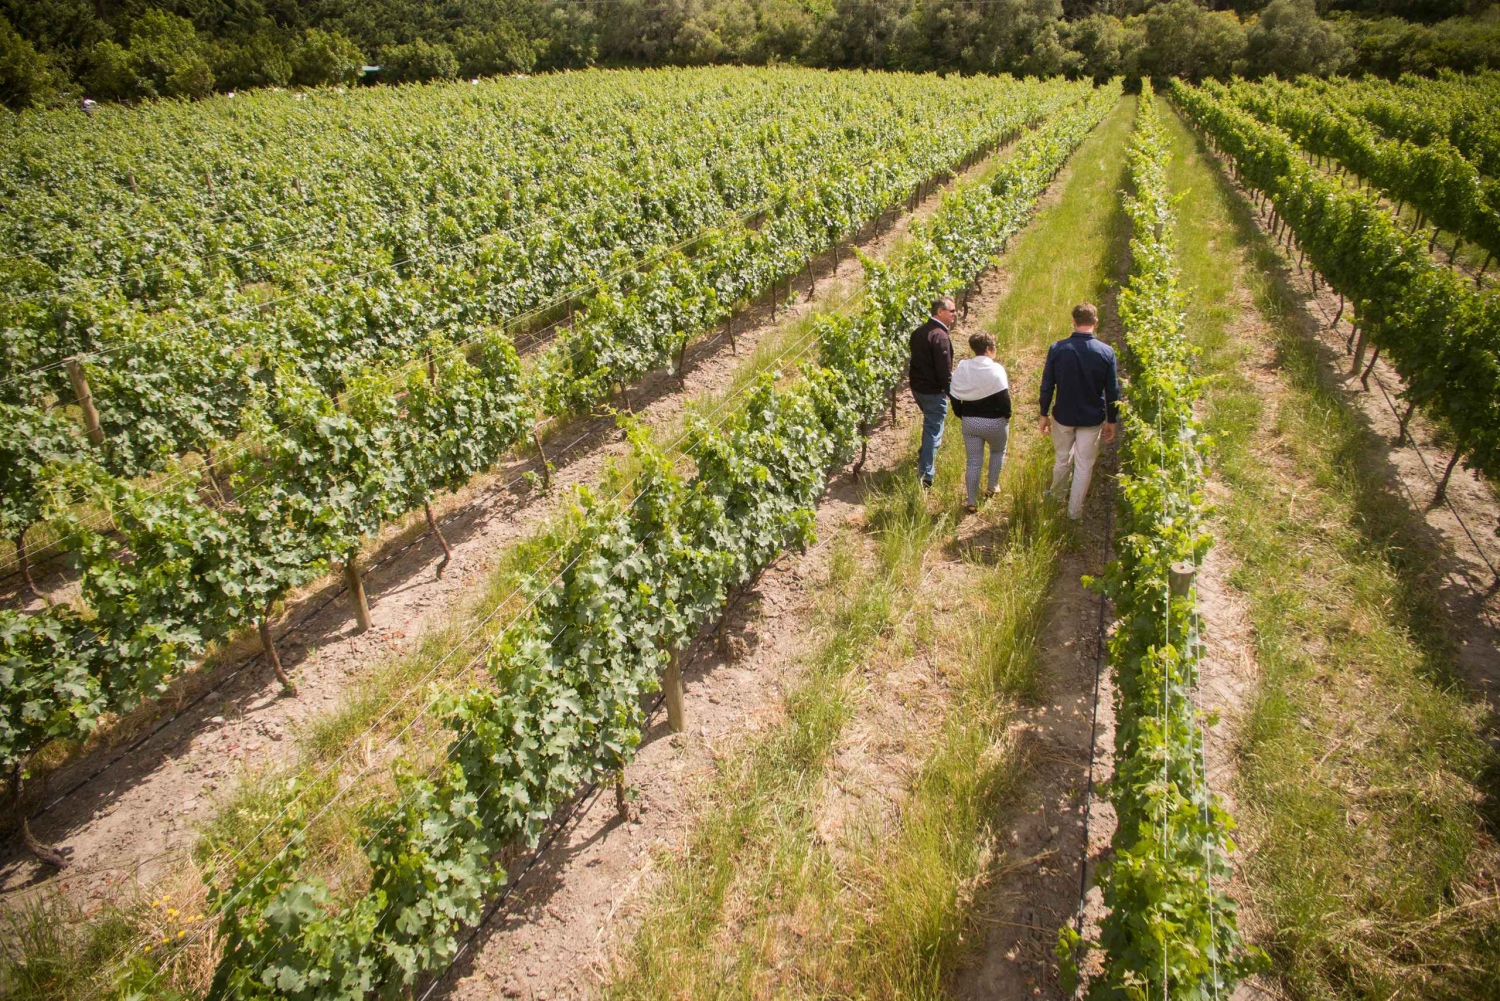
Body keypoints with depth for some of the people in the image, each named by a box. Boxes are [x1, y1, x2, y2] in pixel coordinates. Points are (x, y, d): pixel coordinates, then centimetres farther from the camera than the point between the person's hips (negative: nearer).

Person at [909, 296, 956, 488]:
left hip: (917, 387, 9)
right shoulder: (940, 336, -22)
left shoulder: (919, 331, 7)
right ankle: (926, 476, 3)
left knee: (930, 425, 28)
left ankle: (924, 459, 40)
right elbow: (944, 370, -22)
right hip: (933, 391, -9)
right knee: (933, 432, 0)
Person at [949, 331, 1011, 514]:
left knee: (973, 462, 10)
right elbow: (1004, 397, -18)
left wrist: (962, 415, 13)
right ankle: (992, 487, 32)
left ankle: (972, 502, 11)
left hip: (969, 421, 4)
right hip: (994, 422, -3)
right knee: (998, 452, 27)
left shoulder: (962, 367, -1)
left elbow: (954, 395, 2)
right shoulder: (996, 369, -16)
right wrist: (1007, 415, -2)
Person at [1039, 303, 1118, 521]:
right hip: (1092, 420, -1)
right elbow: (1113, 391, -5)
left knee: (1062, 459, 23)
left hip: (1063, 416, 1)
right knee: (1084, 466, 12)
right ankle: (1074, 511, 22)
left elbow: (1047, 386, -6)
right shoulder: (1106, 352, -12)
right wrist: (1111, 421, 7)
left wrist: (1044, 415, 6)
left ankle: (1055, 496, 43)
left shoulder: (1057, 349, -13)